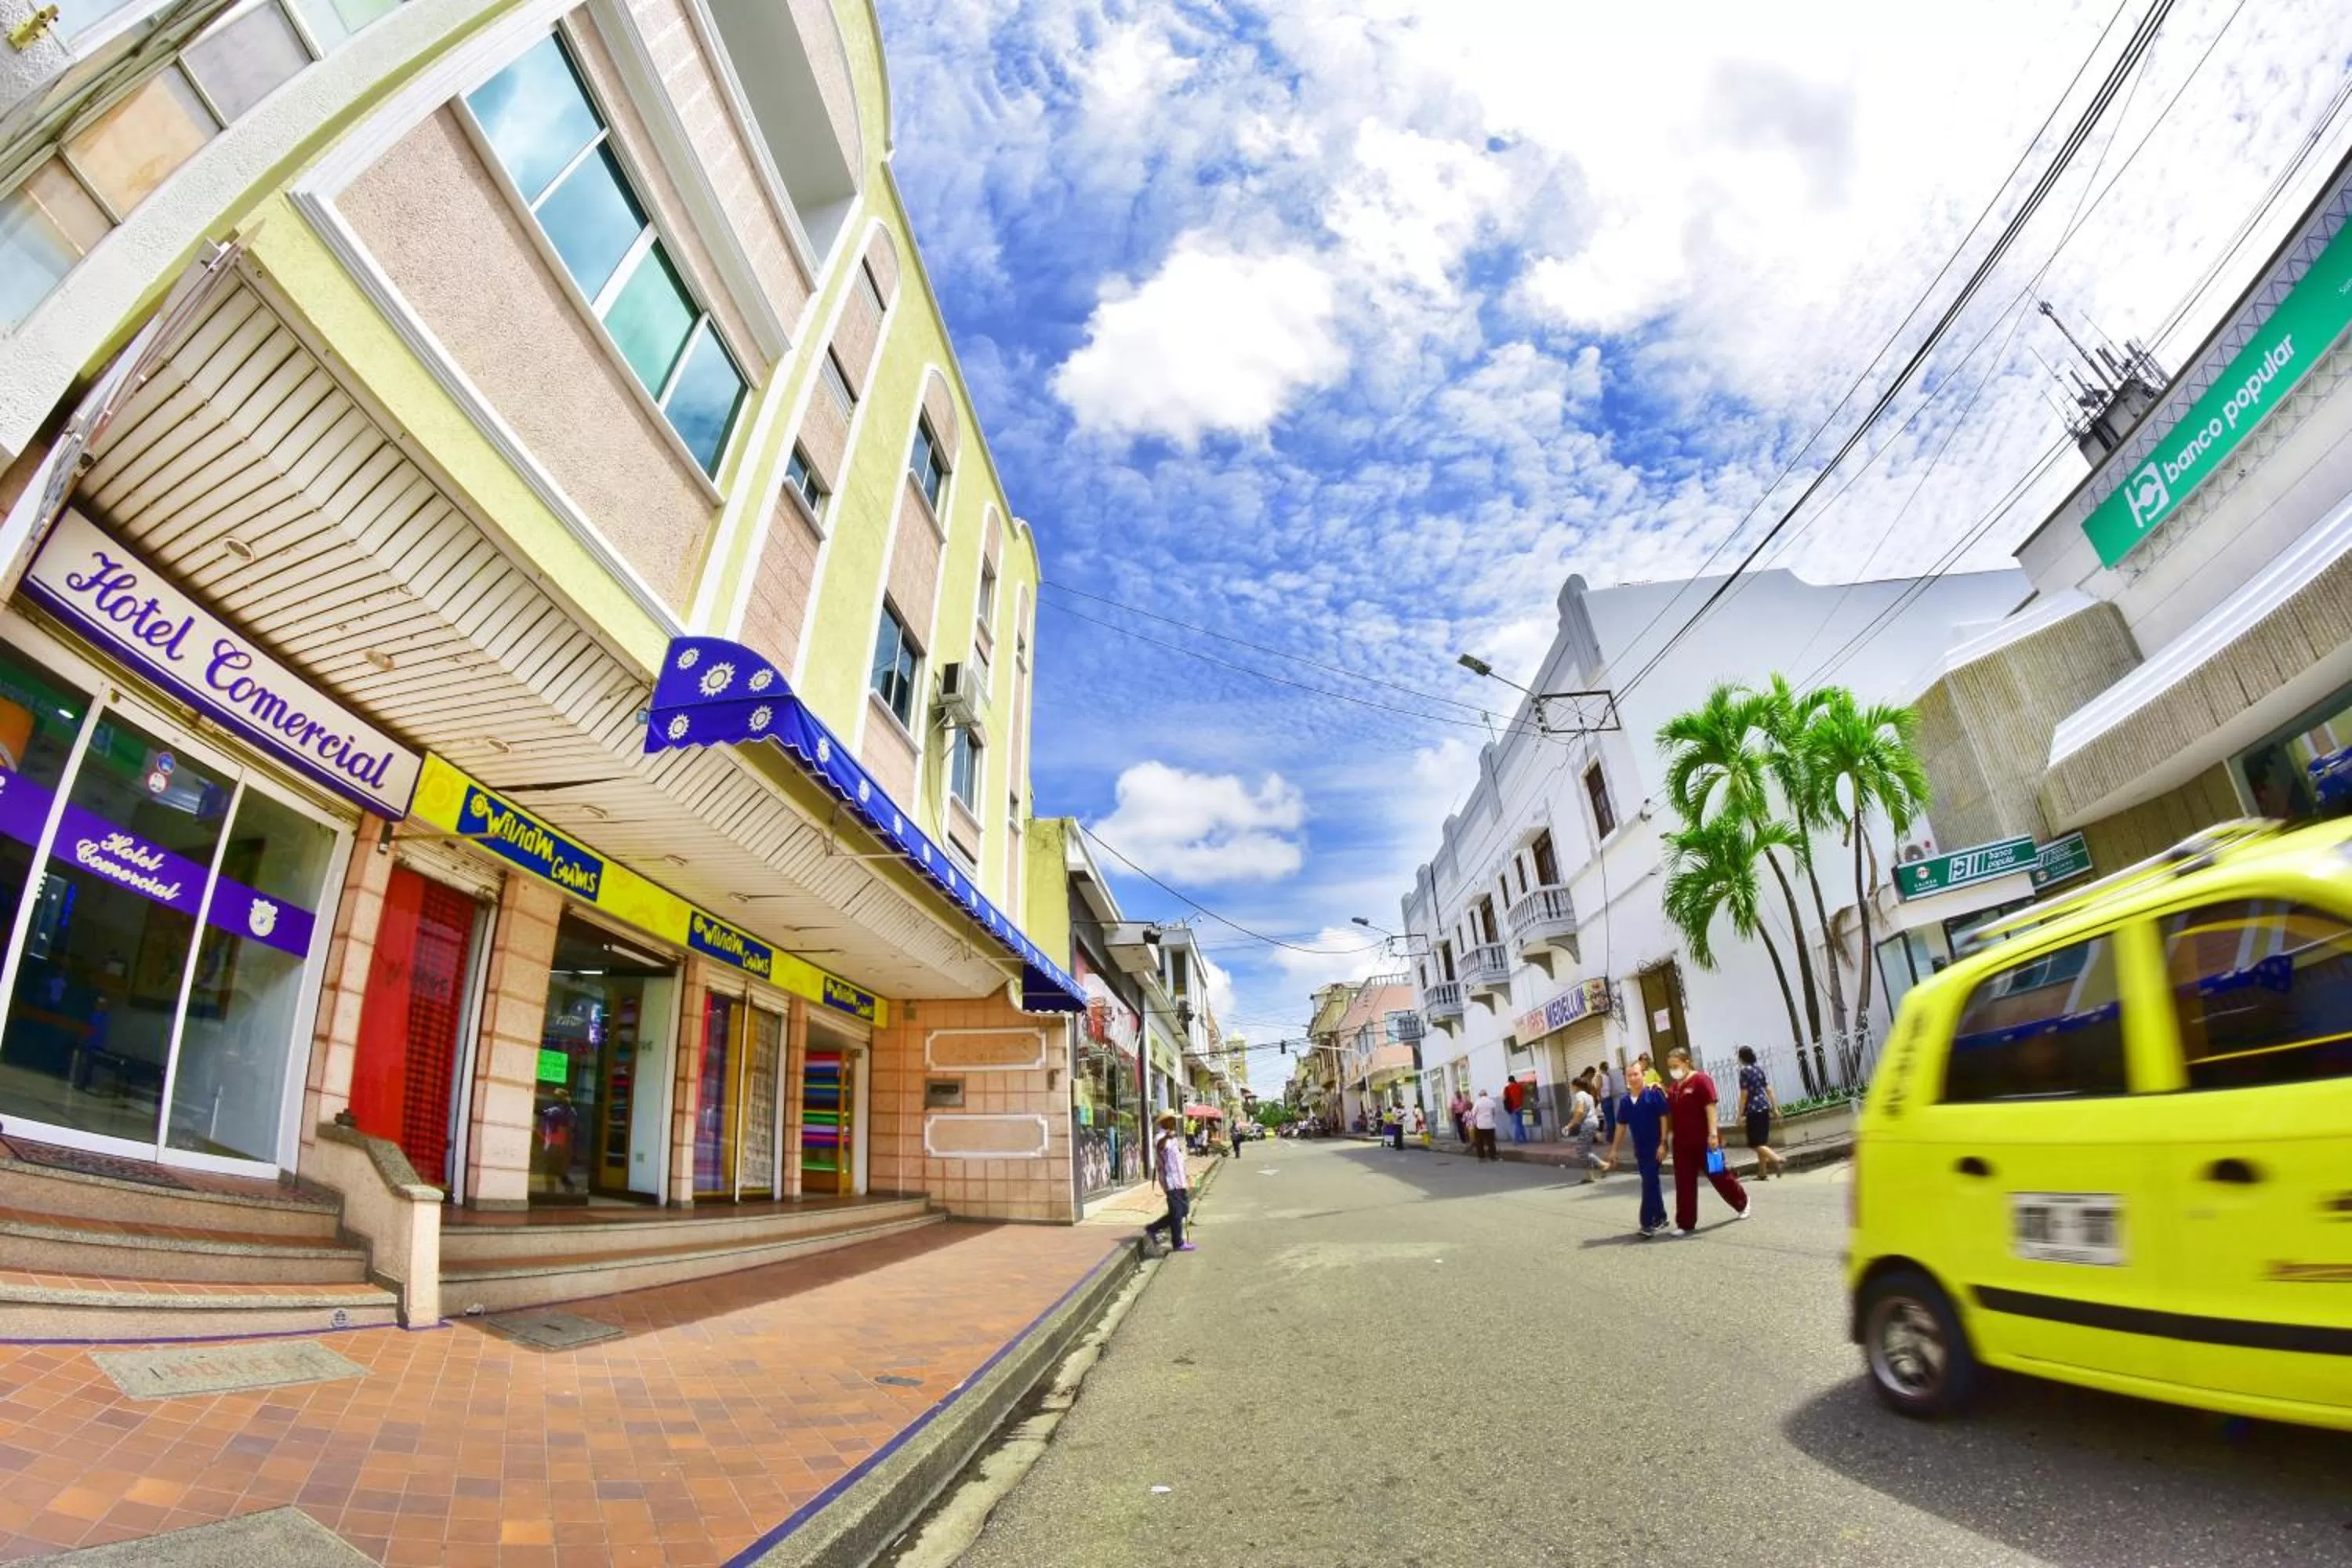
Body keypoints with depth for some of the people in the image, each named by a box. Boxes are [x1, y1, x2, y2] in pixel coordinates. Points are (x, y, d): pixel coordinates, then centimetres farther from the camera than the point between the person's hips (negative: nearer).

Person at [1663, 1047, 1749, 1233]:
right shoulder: (1673, 1086, 11)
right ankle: (1686, 1225, 10)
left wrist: (1713, 1133, -21)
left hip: (1704, 1140, -6)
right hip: (1682, 1143, 6)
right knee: (1684, 1184, 5)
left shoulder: (1700, 1080, -11)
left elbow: (1710, 1107, -17)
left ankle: (1743, 1203, 38)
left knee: (1718, 1175, 10)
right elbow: (1670, 1112, 19)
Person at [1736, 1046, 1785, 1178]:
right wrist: (1775, 1108, 16)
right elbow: (1769, 1090, 11)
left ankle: (1778, 1160, -24)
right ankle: (1762, 1172, 16)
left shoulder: (1744, 1071, -11)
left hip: (1753, 1109, -8)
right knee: (1762, 1141, 13)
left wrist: (1740, 1114, -8)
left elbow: (1744, 1094, -13)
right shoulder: (1759, 1069, 10)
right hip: (1764, 1108, 8)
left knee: (1756, 1143, -4)